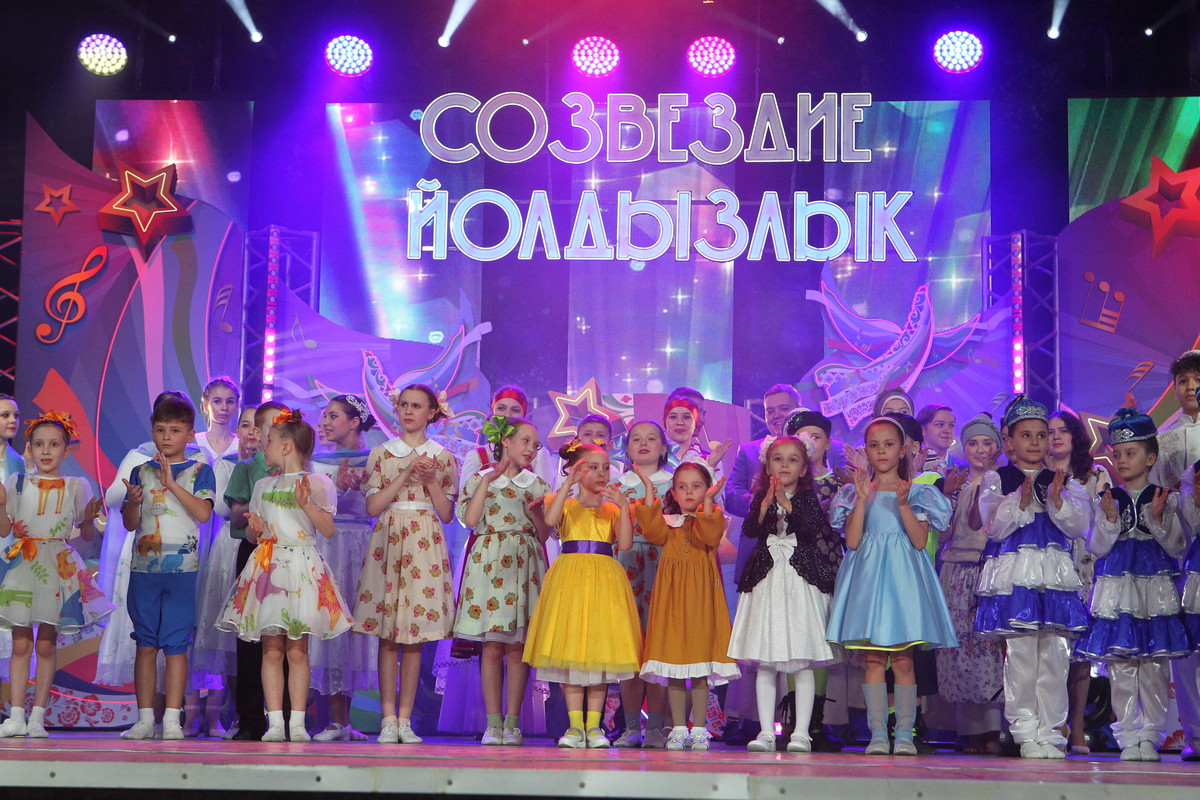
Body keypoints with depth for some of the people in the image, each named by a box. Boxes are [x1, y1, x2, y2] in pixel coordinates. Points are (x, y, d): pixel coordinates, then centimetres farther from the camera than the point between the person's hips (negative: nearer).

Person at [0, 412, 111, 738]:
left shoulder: (76, 487, 6)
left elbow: (86, 534, 7)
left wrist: (89, 518, -14)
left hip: (58, 568, -1)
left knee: (46, 644, 1)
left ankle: (37, 717, 6)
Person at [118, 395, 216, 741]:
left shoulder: (200, 471, 5)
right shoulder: (141, 471, 13)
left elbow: (203, 513, -9)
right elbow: (129, 523, 11)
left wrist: (170, 482, -13)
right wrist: (133, 502, -11)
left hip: (182, 568, -3)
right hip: (143, 567, 3)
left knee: (176, 644, -3)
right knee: (146, 643, 4)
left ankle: (172, 719, 0)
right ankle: (145, 718, 8)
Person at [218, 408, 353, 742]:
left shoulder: (317, 483, 1)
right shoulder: (263, 485, 16)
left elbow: (328, 530, -7)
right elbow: (251, 535, 19)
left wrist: (306, 503, -18)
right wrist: (254, 528, -3)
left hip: (302, 567, -4)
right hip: (267, 568, 4)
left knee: (297, 650, -2)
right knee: (271, 650, -1)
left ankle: (297, 722, 2)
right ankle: (275, 722, 1)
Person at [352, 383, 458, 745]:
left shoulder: (443, 457, 9)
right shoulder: (381, 453, 8)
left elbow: (447, 514, 5)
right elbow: (372, 506, -1)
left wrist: (431, 480, -9)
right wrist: (405, 476, -8)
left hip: (425, 544, 0)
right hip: (388, 541, 0)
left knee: (415, 636, -1)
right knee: (387, 635, -3)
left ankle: (405, 718, 6)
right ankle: (388, 718, 3)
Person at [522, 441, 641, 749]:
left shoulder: (613, 508, 10)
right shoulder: (566, 504, 6)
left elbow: (625, 543, -6)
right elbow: (550, 519, -19)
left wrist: (624, 508, -13)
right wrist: (568, 483, -21)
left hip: (604, 583, 1)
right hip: (570, 581, -1)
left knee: (600, 650, 0)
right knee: (570, 649, -3)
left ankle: (593, 725, 7)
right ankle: (575, 725, 3)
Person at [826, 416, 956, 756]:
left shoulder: (916, 492, 7)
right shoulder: (855, 492, 9)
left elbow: (920, 541, -5)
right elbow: (852, 541, -3)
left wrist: (903, 504, -15)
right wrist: (863, 499, -9)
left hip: (904, 576, -1)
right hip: (869, 576, 1)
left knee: (903, 659, -4)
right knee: (873, 659, -1)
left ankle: (905, 734, 1)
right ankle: (878, 734, 2)